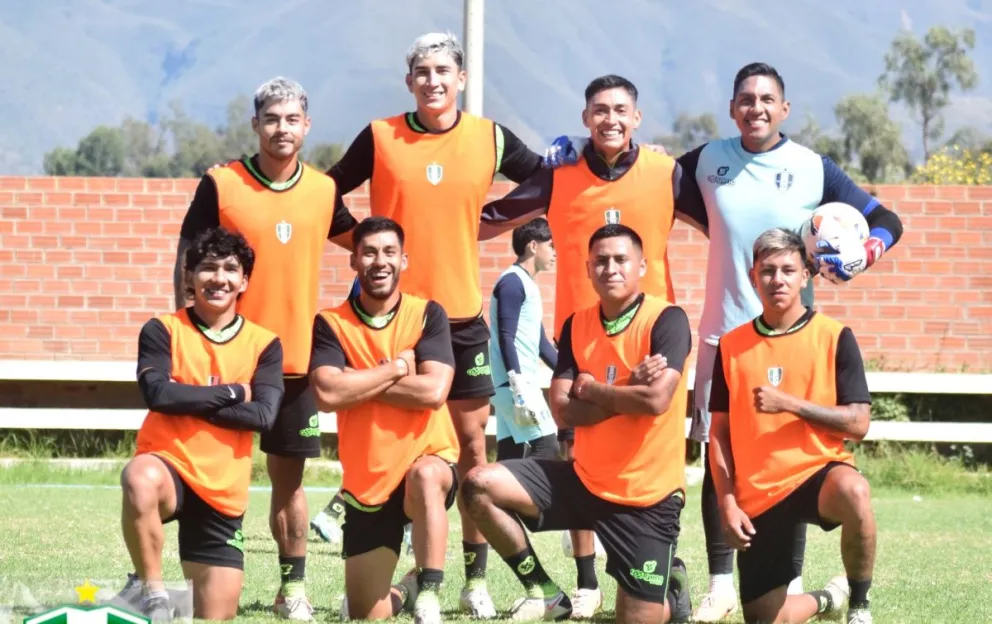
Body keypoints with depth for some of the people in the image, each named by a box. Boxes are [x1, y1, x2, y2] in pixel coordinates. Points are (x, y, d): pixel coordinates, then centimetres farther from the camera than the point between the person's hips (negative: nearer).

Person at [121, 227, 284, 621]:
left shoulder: (264, 344, 4)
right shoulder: (163, 331, -1)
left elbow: (264, 416, -10)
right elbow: (158, 393, -17)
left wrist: (189, 401, -13)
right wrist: (232, 392, -10)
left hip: (222, 489, 3)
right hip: (168, 467, -3)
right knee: (141, 479, -42)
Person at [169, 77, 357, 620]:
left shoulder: (323, 190, 3)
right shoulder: (220, 184, -6)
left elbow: (356, 240, 22)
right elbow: (187, 263, -3)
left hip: (295, 359, 3)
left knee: (289, 475, 8)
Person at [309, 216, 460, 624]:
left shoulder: (428, 315, -4)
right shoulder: (331, 324, -4)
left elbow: (433, 391, -18)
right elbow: (327, 394, -20)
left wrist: (358, 383, -14)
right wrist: (396, 368, -15)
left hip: (429, 460, -2)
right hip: (367, 480, 2)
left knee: (424, 477, -41)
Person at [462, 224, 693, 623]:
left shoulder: (666, 320, -12)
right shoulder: (577, 325, 4)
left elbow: (656, 400, -26)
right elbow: (562, 410, -5)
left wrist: (591, 389, -12)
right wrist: (627, 391, -17)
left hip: (647, 494, -5)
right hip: (585, 479, 5)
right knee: (482, 486, -12)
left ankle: (670, 587, 33)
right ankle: (544, 592, 4)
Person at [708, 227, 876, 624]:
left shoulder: (834, 337, -2)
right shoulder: (732, 346, 5)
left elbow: (858, 424, -8)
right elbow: (719, 433, 8)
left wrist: (789, 404, -17)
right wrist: (727, 502, -4)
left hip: (818, 472, -3)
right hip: (757, 495, 3)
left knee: (853, 492, -40)